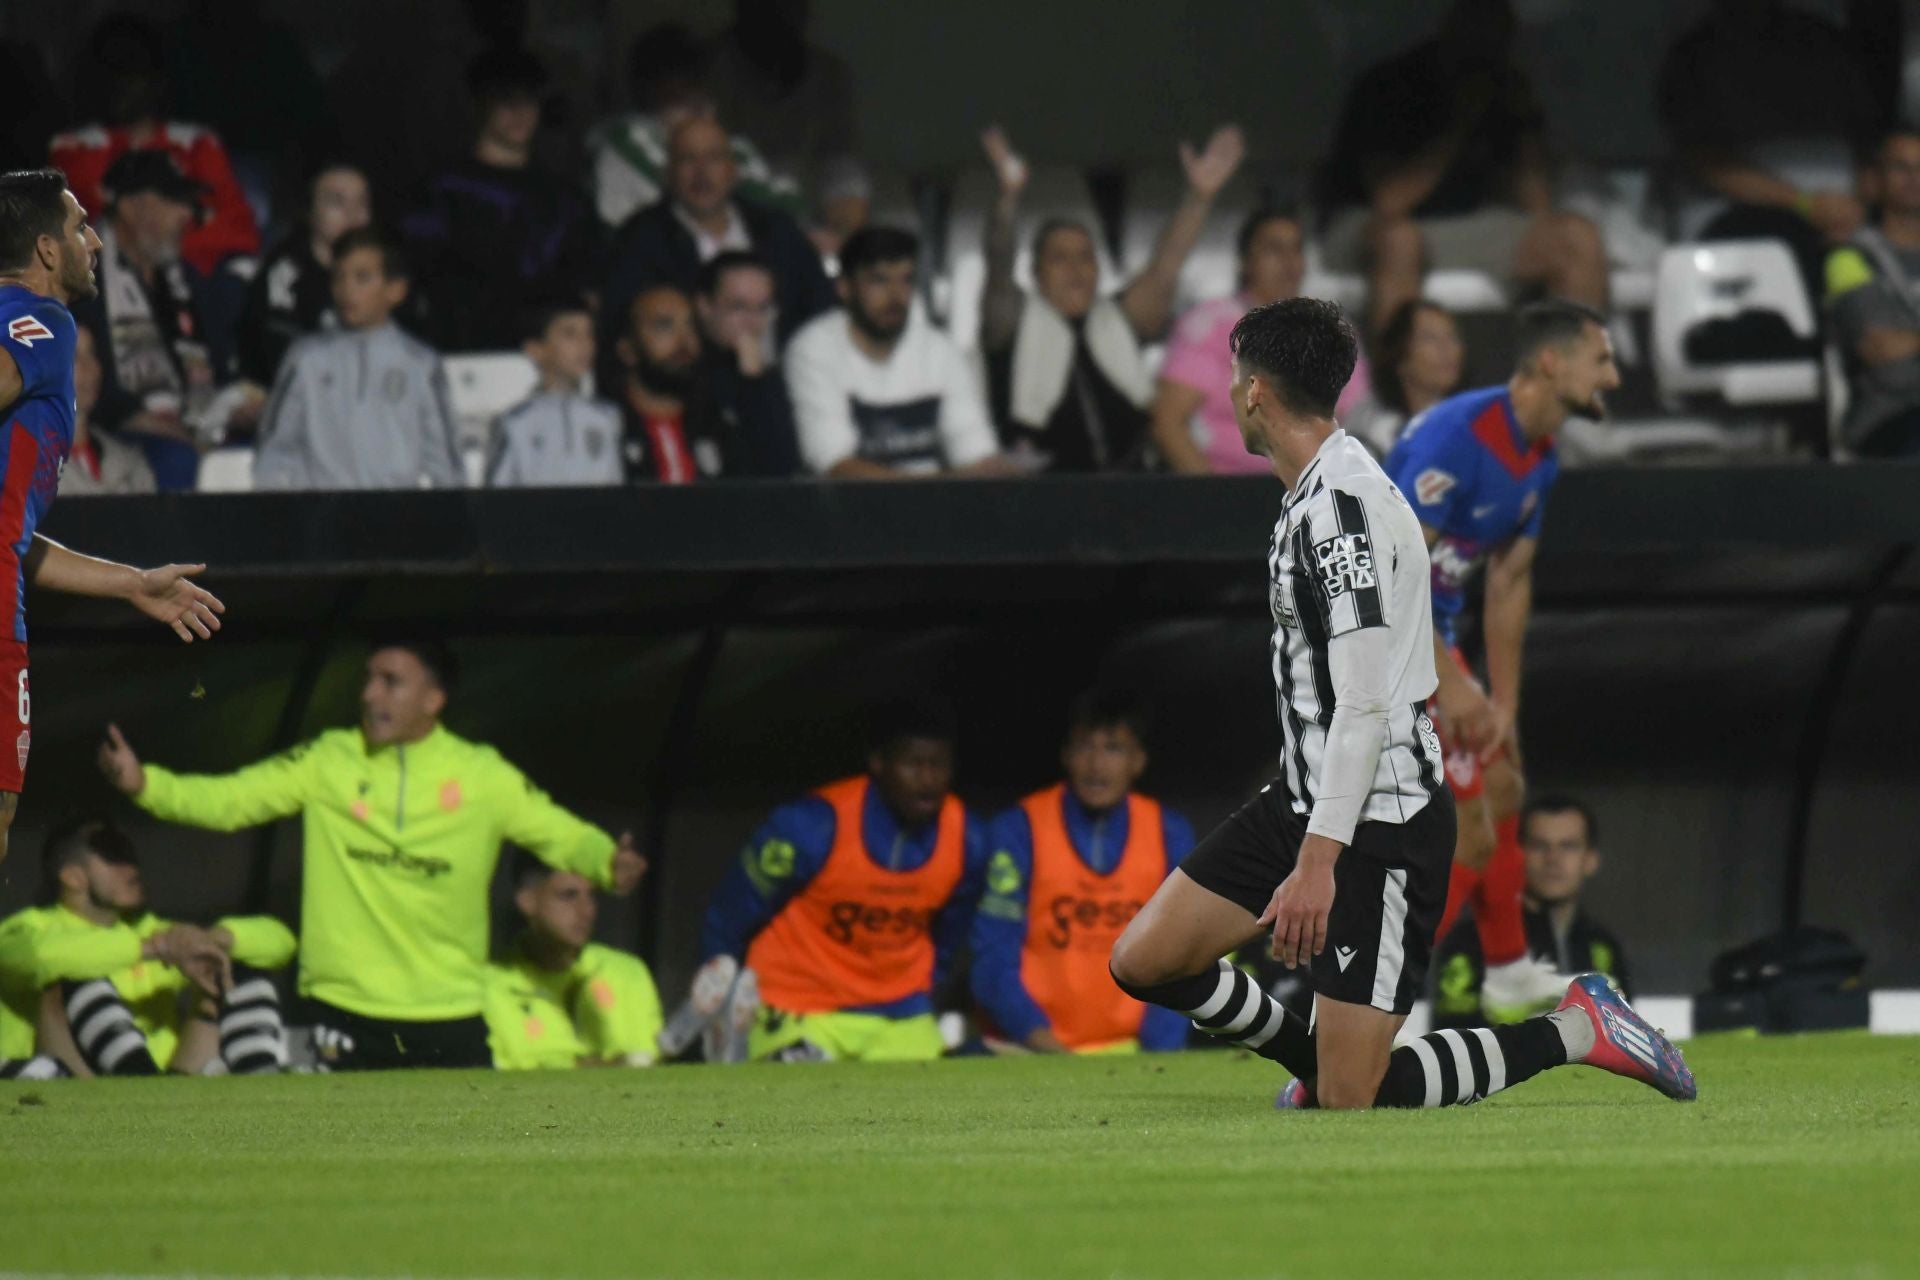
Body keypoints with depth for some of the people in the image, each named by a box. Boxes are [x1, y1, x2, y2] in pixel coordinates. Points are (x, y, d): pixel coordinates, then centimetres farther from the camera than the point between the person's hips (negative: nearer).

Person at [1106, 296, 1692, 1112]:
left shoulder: (1341, 507, -20)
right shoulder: (1319, 493, 12)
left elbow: (1363, 705, -25)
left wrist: (1318, 860, -29)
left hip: (1379, 821, -10)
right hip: (1305, 798, 10)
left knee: (1350, 1101, -11)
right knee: (1144, 962, 5)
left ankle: (1573, 1032, 3)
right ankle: (1321, 1059, 23)